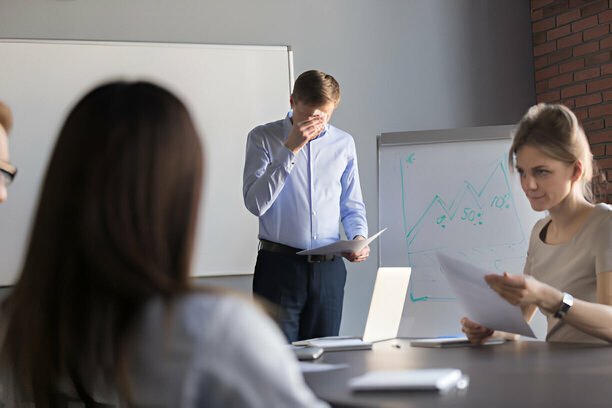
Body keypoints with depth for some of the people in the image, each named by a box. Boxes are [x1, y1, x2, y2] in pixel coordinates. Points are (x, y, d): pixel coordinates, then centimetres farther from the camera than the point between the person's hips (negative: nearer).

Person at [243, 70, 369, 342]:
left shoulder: (343, 143, 9)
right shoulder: (263, 138, -1)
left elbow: (352, 206, 16)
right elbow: (256, 203, -13)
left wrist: (359, 237, -4)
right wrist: (289, 150, -16)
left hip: (329, 267, 3)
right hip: (279, 266, -3)